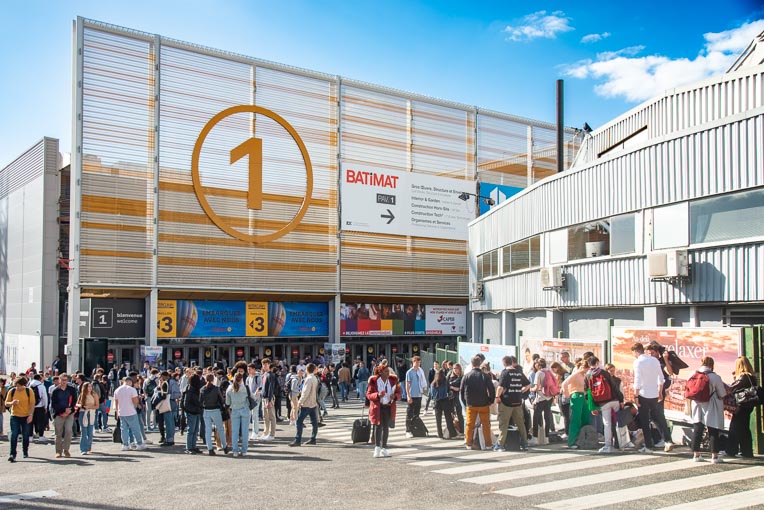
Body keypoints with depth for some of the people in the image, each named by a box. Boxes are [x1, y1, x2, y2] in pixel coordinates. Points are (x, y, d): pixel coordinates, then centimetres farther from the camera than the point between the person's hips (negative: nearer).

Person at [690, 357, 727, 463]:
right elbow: (722, 394, -5)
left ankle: (696, 454, 13)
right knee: (713, 431, 3)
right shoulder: (715, 377, -13)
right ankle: (714, 456, 6)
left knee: (697, 430, 10)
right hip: (711, 407, -4)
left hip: (697, 406, 4)